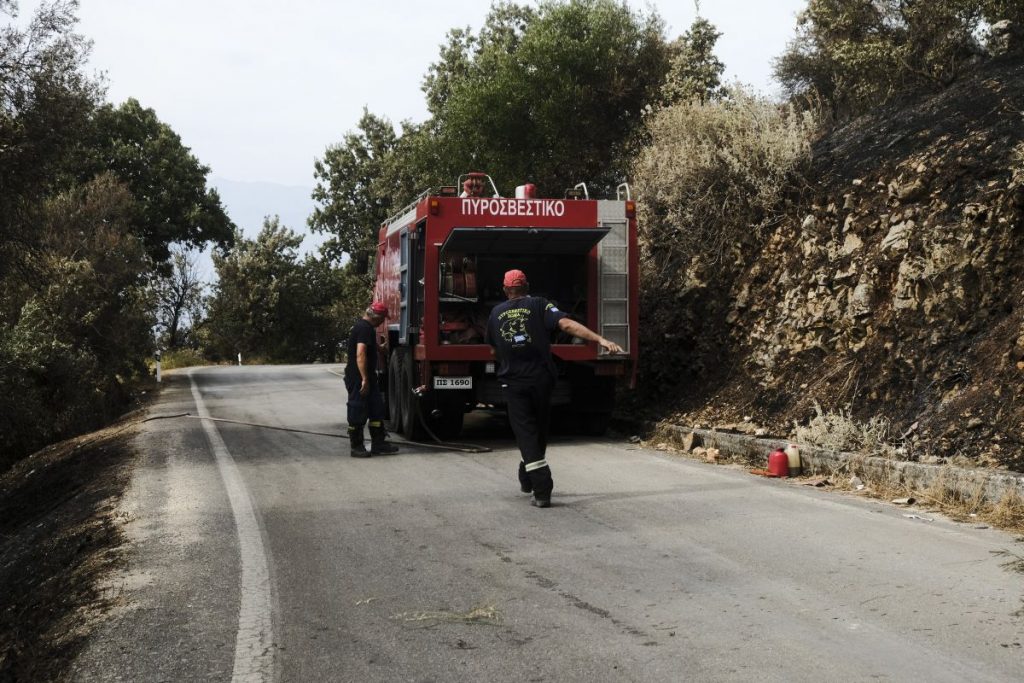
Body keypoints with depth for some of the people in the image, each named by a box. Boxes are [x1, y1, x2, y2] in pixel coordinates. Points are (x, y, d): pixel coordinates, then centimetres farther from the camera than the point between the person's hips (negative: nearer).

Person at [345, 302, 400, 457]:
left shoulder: (363, 326, 16)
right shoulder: (365, 328, -18)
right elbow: (360, 354, -27)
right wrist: (364, 379, -29)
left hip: (367, 377, 11)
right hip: (358, 378, -11)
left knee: (376, 409, 12)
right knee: (358, 413, -2)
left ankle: (378, 443, 16)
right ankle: (356, 447, 5)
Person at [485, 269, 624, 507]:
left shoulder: (496, 313, 10)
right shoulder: (539, 305, 2)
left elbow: (494, 351, 18)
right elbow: (567, 324, -14)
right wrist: (600, 339, -21)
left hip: (512, 381, 0)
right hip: (540, 378, 0)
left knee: (525, 433, -1)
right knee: (538, 429, 19)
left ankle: (542, 491, -12)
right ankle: (527, 478, 34)